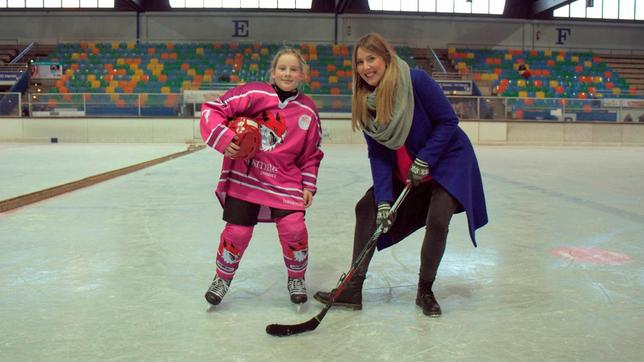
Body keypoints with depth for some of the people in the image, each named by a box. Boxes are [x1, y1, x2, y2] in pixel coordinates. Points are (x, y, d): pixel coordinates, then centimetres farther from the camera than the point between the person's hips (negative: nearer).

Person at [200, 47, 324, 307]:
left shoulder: (308, 111, 2)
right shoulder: (254, 94, -8)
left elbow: (311, 154, 10)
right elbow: (213, 109, -8)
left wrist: (309, 185, 4)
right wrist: (223, 138, -21)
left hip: (285, 182, 2)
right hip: (244, 178, -1)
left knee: (294, 229, -12)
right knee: (237, 232, -2)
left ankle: (296, 279, 19)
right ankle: (223, 278, 29)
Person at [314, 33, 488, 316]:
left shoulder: (416, 80, -24)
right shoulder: (365, 101, -8)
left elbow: (448, 121, -19)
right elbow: (378, 154, -9)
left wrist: (424, 160, -24)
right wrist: (383, 200, -16)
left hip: (448, 158, -5)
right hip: (403, 167, 5)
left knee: (437, 220, -20)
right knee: (367, 208, -3)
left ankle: (425, 291, 5)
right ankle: (352, 289, 4)